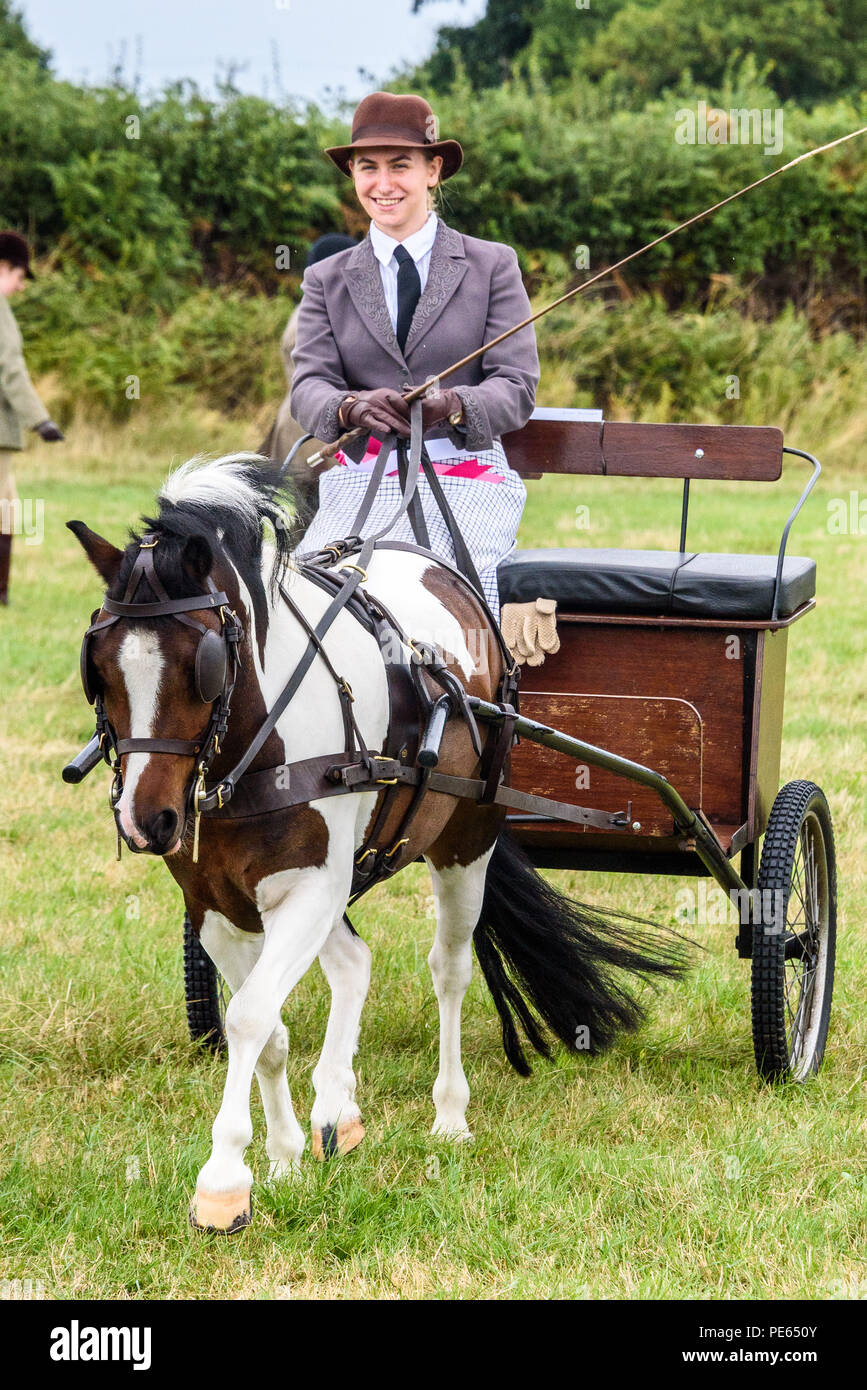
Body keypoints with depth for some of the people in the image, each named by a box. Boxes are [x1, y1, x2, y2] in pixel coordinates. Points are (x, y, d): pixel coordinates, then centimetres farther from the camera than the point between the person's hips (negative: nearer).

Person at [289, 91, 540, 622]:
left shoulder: (493, 265, 10)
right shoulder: (327, 280, 17)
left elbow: (517, 387, 2)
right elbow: (309, 384, 5)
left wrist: (453, 405, -20)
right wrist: (351, 407, -19)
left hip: (467, 476, -2)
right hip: (362, 477, 2)